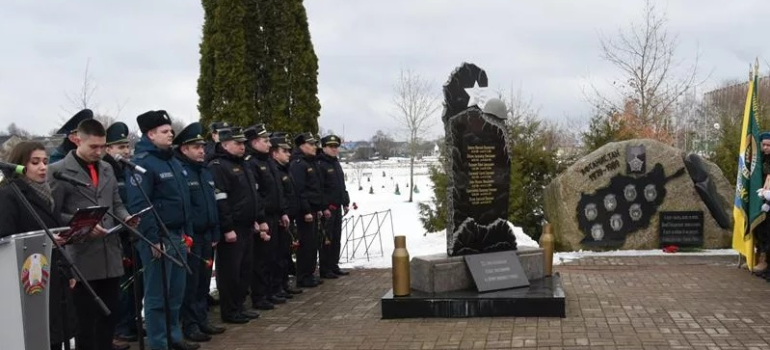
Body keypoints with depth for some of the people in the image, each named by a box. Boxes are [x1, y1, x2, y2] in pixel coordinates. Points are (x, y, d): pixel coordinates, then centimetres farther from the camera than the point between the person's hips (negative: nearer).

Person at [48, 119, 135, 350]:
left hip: (111, 254, 6)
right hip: (82, 258, -6)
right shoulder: (58, 171, -5)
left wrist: (126, 217, -1)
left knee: (109, 315, 12)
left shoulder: (107, 169, 16)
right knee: (85, 318, 3)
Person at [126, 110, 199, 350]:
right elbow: (139, 205, -20)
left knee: (176, 292, 16)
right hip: (158, 238, -9)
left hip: (177, 236, 9)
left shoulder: (173, 161, 15)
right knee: (157, 294, -1)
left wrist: (188, 232, 17)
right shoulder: (141, 163, -13)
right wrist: (153, 239, -23)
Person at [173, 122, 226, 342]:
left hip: (206, 236, 8)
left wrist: (215, 233, 13)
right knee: (190, 282, 0)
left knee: (204, 280, 13)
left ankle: (202, 320, 23)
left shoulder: (205, 172, 15)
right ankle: (190, 325, 8)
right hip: (189, 237, -8)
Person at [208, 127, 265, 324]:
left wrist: (257, 219, 19)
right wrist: (227, 228, -22)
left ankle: (239, 306, 25)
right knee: (230, 271, -2)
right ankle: (229, 312, 7)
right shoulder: (218, 167, -13)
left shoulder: (242, 165, 17)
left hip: (247, 227, 9)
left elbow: (253, 196, 25)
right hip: (231, 230, -9)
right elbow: (220, 201, -20)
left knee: (245, 269, 15)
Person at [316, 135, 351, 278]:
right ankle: (325, 269, 0)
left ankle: (334, 266, 20)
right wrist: (324, 207, -20)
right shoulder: (320, 165, -11)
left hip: (337, 207, 9)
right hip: (327, 208, -9)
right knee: (327, 239, -5)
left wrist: (345, 203, 18)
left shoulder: (336, 164, 18)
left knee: (336, 238, 12)